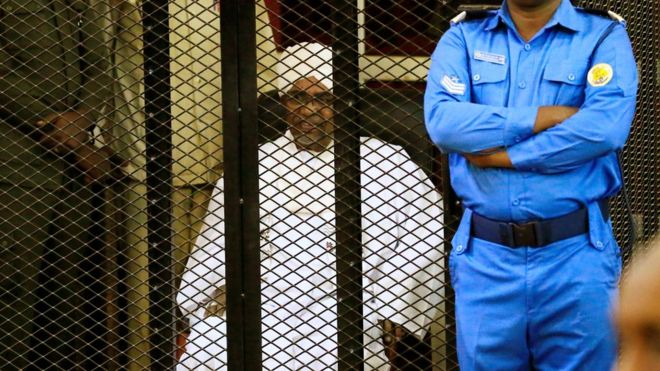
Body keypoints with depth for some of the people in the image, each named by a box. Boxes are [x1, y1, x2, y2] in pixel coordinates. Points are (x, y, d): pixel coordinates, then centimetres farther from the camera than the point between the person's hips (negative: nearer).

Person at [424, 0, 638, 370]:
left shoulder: (604, 36, 2)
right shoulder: (464, 37, 8)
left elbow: (606, 126, -15)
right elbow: (442, 120, -9)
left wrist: (502, 155, -11)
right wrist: (548, 116, -11)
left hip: (575, 254, -1)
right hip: (486, 256, 2)